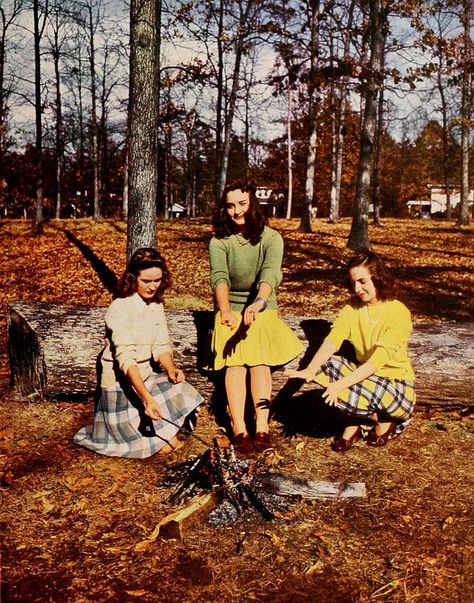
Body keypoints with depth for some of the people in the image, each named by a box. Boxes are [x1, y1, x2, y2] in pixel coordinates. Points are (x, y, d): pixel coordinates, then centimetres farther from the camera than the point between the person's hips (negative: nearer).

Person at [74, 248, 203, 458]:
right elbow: (126, 358, -32)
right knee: (165, 446, -8)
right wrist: (147, 398, -43)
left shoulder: (156, 305, 2)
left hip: (146, 377, 7)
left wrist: (171, 369, -22)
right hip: (121, 385, -7)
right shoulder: (119, 309, -22)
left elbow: (161, 346, 0)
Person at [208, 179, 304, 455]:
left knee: (259, 360, -23)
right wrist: (225, 311, -46)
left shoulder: (271, 238, -11)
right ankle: (239, 429, -28)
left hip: (263, 309, 0)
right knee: (235, 361, -22)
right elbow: (219, 277, -26)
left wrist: (258, 302, -51)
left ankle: (262, 426, -28)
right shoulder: (219, 241, -8)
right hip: (230, 309, 0)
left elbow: (270, 273, -29)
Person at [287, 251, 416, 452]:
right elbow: (332, 340, -18)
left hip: (395, 383, -5)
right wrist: (311, 370, -36)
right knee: (324, 365, -21)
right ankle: (355, 422, -6)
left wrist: (342, 384, -38)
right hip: (364, 375, 6)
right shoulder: (353, 306, -2)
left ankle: (383, 422, -1)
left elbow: (379, 360, -28)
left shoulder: (398, 312, -19)